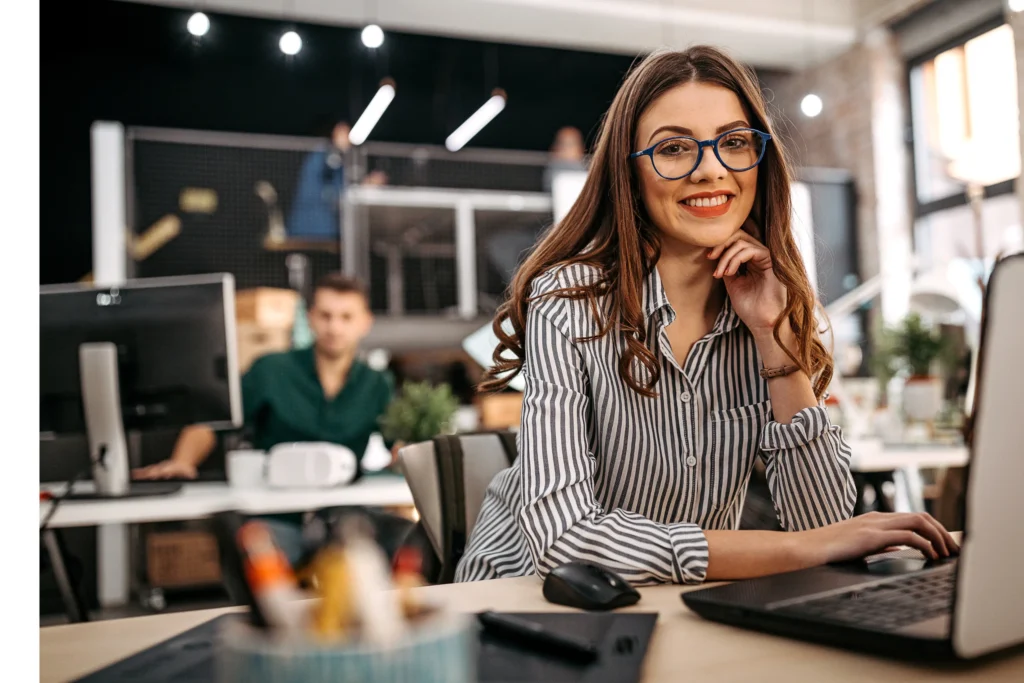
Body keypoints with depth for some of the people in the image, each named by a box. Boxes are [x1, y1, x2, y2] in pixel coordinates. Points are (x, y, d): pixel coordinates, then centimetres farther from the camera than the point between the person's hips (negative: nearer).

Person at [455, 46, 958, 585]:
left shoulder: (775, 305, -2)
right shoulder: (569, 303, -17)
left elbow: (825, 522, -9)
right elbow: (562, 540, -27)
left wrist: (773, 336, -16)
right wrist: (799, 547, -27)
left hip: (683, 608, 4)